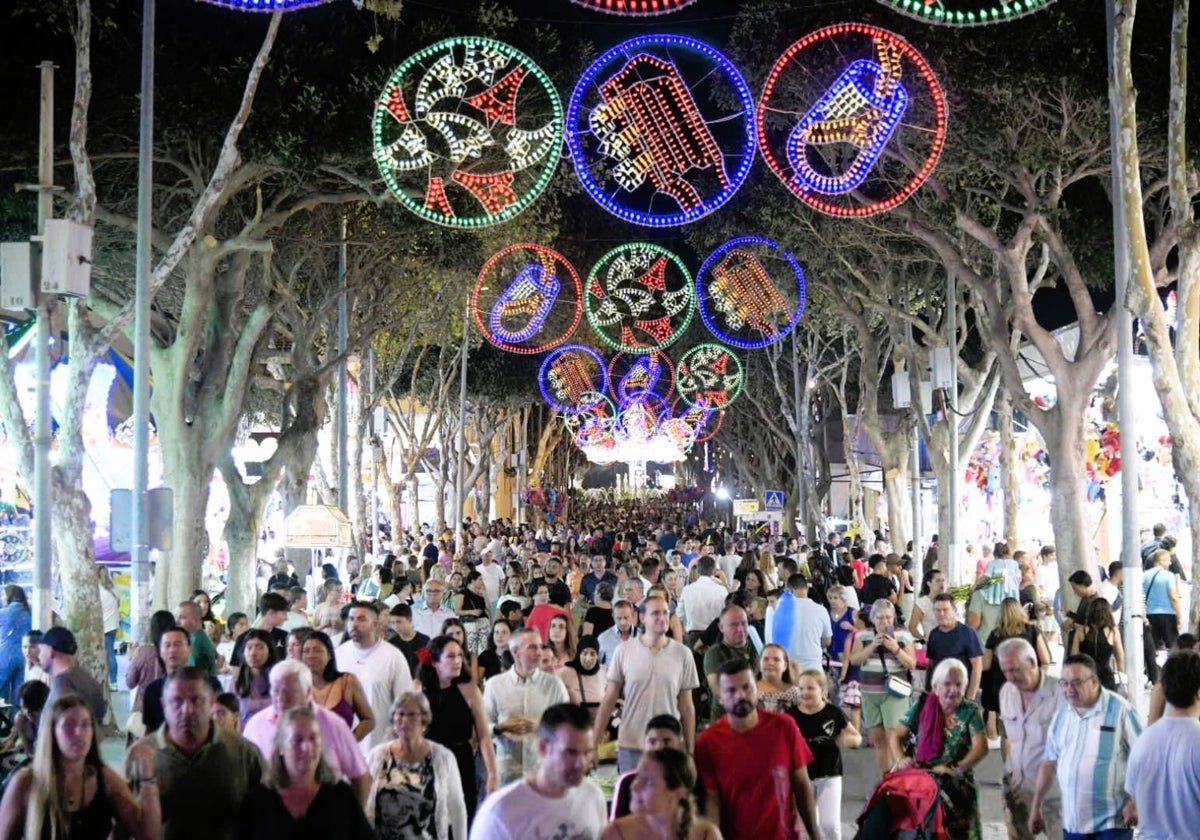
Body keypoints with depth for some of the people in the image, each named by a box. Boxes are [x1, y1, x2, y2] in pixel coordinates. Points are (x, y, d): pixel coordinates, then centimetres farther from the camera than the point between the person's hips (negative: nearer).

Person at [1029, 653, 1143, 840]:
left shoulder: (1120, 710, -11)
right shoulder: (1061, 714, 9)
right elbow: (1049, 762, 16)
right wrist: (1036, 807, 18)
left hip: (1112, 822, -6)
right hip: (1072, 822, 6)